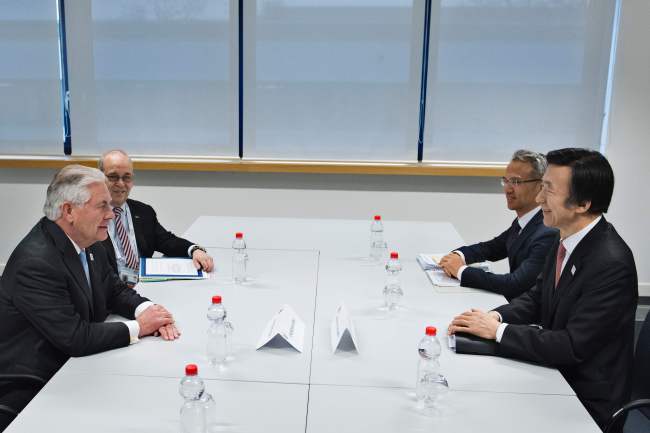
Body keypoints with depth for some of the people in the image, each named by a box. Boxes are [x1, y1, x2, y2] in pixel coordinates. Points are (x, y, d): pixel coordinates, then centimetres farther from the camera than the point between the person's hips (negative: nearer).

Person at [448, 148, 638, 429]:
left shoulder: (612, 264, -26)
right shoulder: (566, 240, -1)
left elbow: (573, 347, -25)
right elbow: (537, 298, 9)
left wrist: (498, 330, -19)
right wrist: (496, 316, -9)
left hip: (586, 401, -7)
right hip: (555, 373, 7)